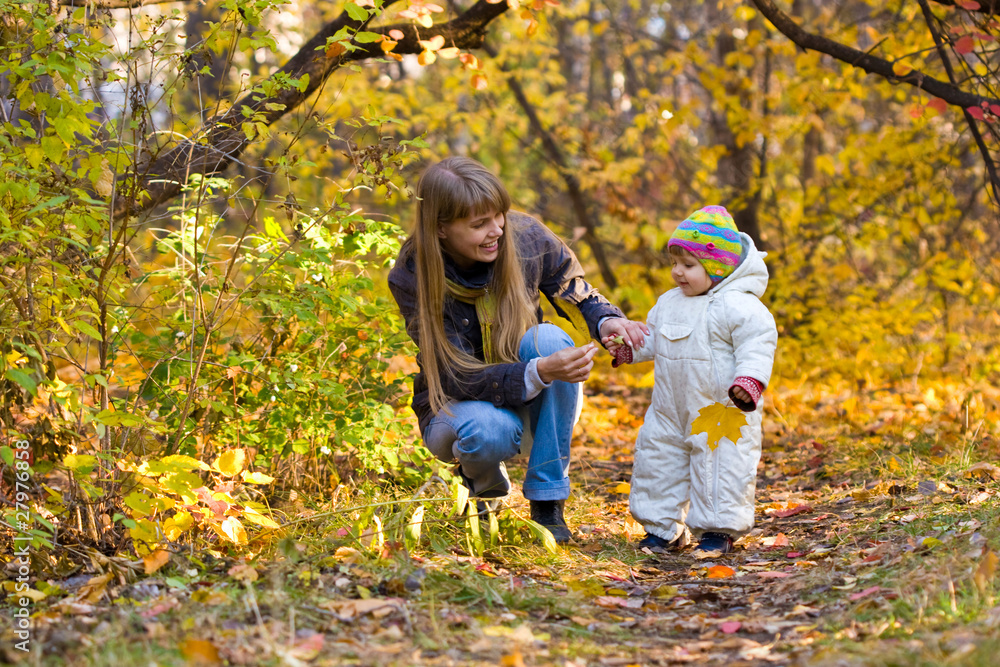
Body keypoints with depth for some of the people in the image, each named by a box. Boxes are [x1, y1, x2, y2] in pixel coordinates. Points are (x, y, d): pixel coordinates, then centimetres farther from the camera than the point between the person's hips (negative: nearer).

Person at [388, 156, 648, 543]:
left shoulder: (527, 239, -15)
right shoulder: (410, 279, -22)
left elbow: (579, 296, 0)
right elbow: (460, 379, -26)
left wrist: (606, 321, -25)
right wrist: (539, 373, -43)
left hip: (532, 402, 3)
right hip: (457, 407, -3)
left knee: (548, 338, -31)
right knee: (489, 430, -39)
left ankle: (547, 503, -20)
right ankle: (486, 488, 1)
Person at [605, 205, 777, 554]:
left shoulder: (739, 306, -15)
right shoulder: (668, 303, 10)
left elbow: (756, 346, -18)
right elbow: (652, 339, 22)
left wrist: (748, 381, -31)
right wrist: (626, 346, 7)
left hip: (724, 413, -7)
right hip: (671, 410, 7)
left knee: (721, 467, -3)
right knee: (657, 459, 11)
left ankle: (719, 529, 12)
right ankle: (663, 528, 23)